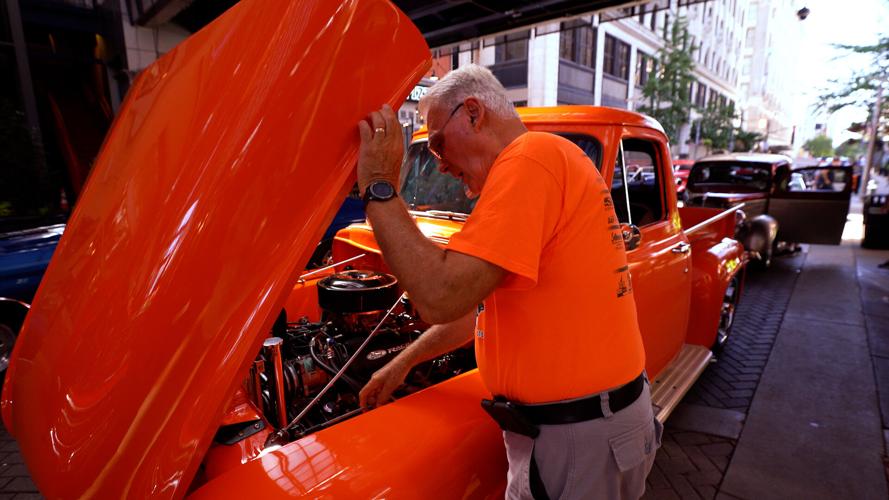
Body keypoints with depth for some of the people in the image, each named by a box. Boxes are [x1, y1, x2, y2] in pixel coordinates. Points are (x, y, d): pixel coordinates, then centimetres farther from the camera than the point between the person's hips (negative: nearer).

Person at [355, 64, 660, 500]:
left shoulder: (529, 158, -20)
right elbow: (480, 300, 16)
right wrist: (403, 363, 19)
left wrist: (378, 188, -18)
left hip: (574, 432, -9)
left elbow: (443, 297, -29)